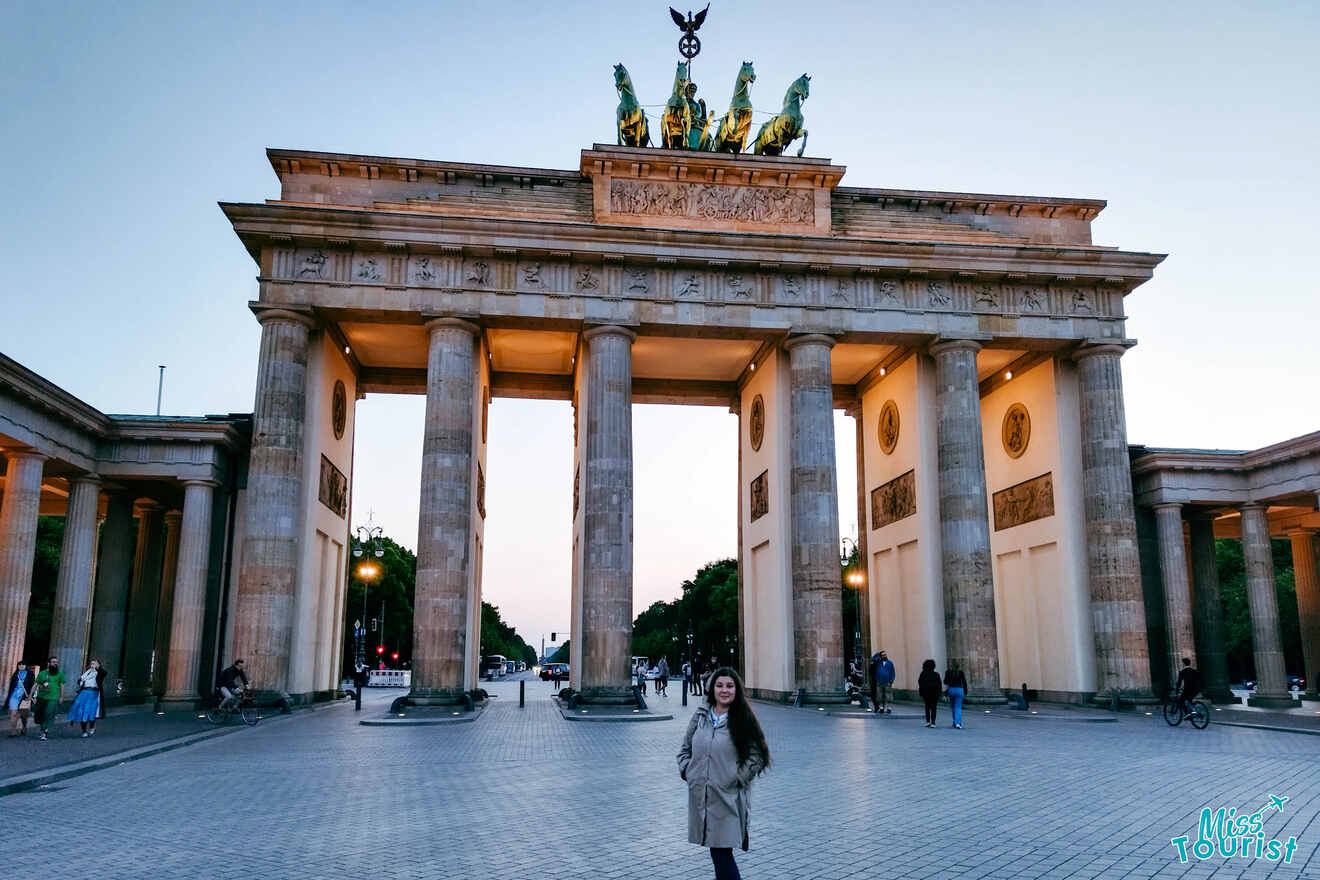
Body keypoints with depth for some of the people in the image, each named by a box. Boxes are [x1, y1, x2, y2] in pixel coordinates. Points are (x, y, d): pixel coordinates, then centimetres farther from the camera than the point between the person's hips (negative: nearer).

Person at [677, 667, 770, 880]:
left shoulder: (743, 721, -4)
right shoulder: (699, 716, 8)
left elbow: (756, 757, -4)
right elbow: (685, 749, 18)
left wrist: (735, 779, -9)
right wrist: (687, 771, 4)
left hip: (728, 798, -4)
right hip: (700, 797, 4)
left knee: (722, 852, -8)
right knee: (717, 852, 13)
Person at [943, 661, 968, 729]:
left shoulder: (948, 671, -1)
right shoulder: (960, 671, 2)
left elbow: (945, 682, -6)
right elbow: (964, 682, 2)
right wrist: (965, 693, 10)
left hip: (951, 689, 0)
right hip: (959, 690, 0)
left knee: (953, 707, 17)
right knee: (958, 708, -1)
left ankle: (955, 722, 25)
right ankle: (958, 723, -18)